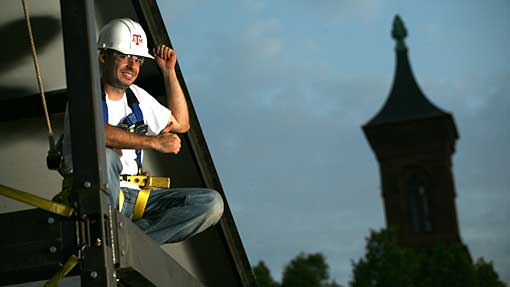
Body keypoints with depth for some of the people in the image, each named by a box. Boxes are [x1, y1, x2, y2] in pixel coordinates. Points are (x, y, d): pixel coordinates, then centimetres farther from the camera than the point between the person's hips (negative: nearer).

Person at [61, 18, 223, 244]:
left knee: (211, 203, -11)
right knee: (103, 154, -38)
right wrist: (154, 142, -23)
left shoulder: (137, 96, 20)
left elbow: (180, 123, 27)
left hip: (132, 197, 6)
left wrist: (169, 71, 21)